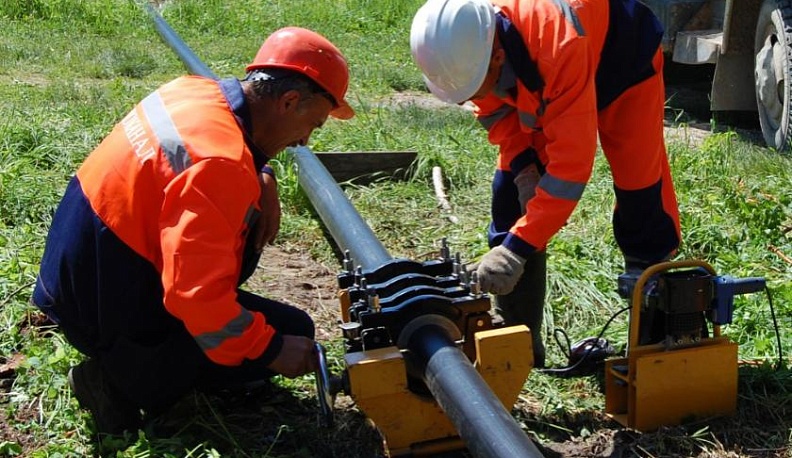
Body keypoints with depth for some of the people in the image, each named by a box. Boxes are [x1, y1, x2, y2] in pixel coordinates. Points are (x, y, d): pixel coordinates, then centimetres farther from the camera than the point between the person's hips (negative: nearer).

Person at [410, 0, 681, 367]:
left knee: (641, 196, -10)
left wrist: (517, 247, -46)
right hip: (533, 84, 5)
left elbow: (571, 162, -44)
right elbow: (496, 112, -10)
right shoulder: (459, 41, -29)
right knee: (509, 197, -6)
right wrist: (523, 167, -25)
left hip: (620, 62, -4)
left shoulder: (559, 43, -46)